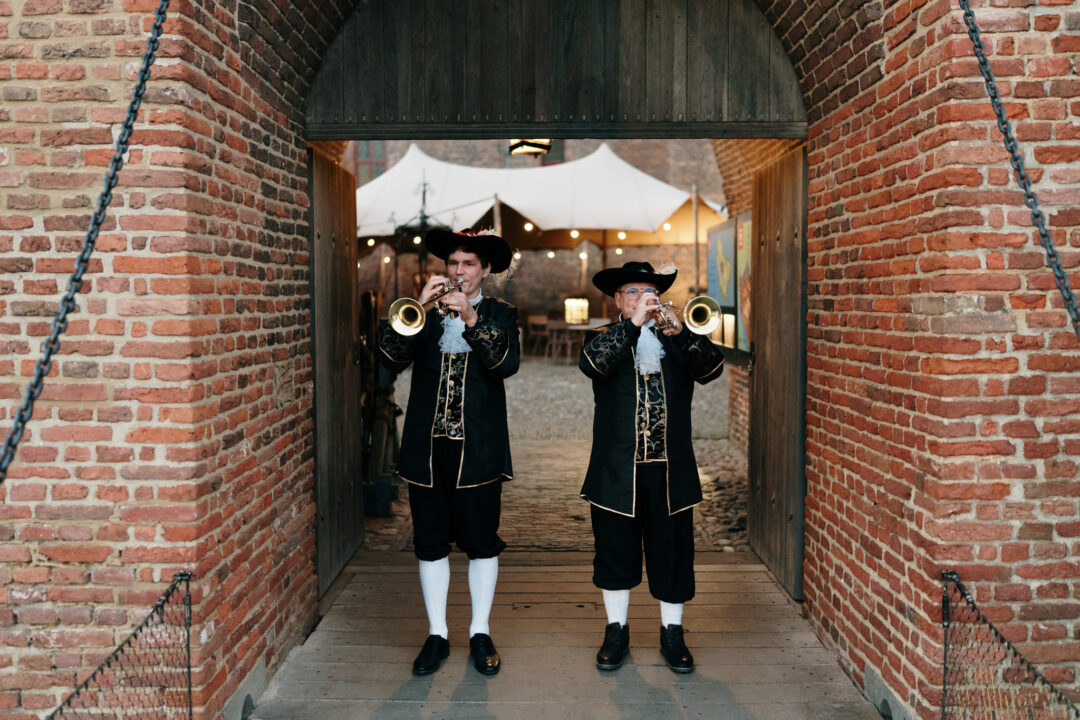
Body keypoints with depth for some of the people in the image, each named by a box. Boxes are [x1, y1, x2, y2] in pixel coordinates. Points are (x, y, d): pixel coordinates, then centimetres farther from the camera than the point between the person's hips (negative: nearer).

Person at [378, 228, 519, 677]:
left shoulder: (498, 314, 5)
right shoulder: (424, 313, 10)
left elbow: (506, 364, -14)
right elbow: (390, 358, -6)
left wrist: (472, 320, -26)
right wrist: (419, 308, -16)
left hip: (477, 447, -2)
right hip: (426, 445, 2)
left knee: (481, 542, 5)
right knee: (430, 543, 8)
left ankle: (480, 634, 20)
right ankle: (437, 635, 21)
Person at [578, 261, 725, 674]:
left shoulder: (678, 343, 10)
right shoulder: (604, 339, 5)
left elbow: (712, 369, -8)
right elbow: (593, 363, -18)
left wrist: (679, 330, -20)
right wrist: (633, 323, -24)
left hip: (670, 472, 1)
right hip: (616, 472, -1)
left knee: (673, 554, 8)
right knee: (615, 553, 10)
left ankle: (672, 633, 26)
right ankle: (616, 631, 27)